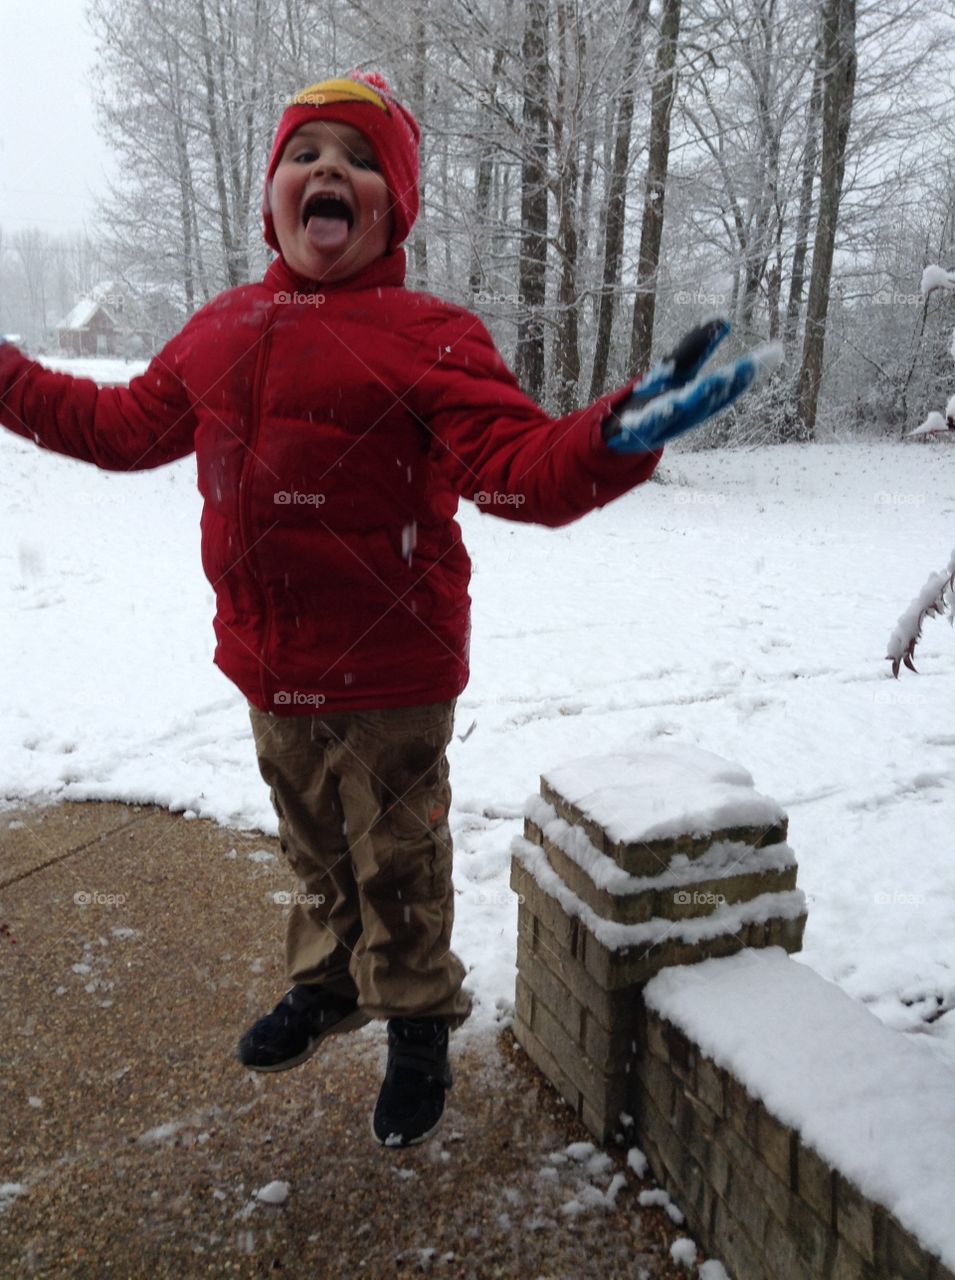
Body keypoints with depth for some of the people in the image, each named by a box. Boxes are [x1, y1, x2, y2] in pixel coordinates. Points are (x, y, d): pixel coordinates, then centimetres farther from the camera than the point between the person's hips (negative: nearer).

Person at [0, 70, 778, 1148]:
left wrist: (617, 434, -41)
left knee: (397, 862, 13)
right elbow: (123, 425, 20)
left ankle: (417, 1027, 39)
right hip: (268, 669, 6)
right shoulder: (223, 329, 6)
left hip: (389, 675, -5)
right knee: (314, 847, 26)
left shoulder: (427, 336, -12)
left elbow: (519, 468, -22)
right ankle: (328, 985, 52)